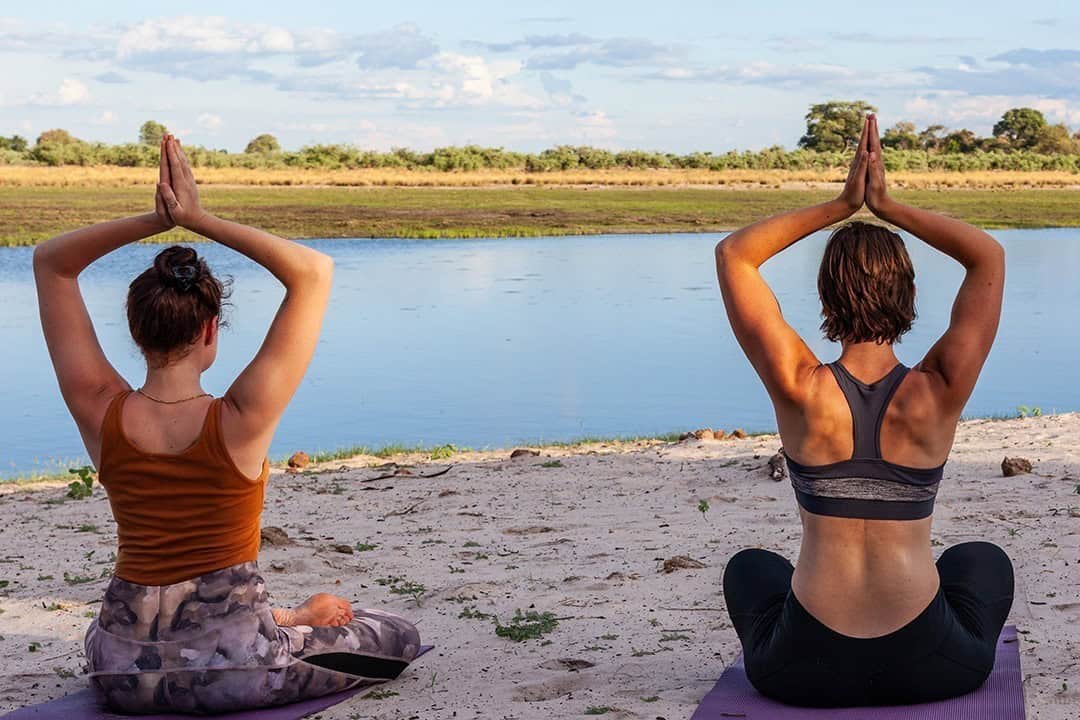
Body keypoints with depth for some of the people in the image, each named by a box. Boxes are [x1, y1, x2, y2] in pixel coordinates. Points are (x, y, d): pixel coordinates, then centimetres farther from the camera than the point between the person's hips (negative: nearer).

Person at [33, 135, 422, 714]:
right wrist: (197, 219, -15)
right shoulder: (240, 422, -19)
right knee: (400, 638, 18)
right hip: (230, 668, -3)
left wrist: (158, 219, -7)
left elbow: (50, 263, 3)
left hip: (121, 672, 3)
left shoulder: (102, 415, -10)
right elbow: (314, 270, -13)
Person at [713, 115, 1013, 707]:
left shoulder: (801, 391, -13)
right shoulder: (938, 395, -12)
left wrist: (841, 206, -2)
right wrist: (888, 206, -2)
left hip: (805, 670, 0)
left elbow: (733, 254, -1)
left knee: (749, 568, 35)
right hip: (929, 667, 1)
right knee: (983, 562, 35)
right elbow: (989, 256, 1)